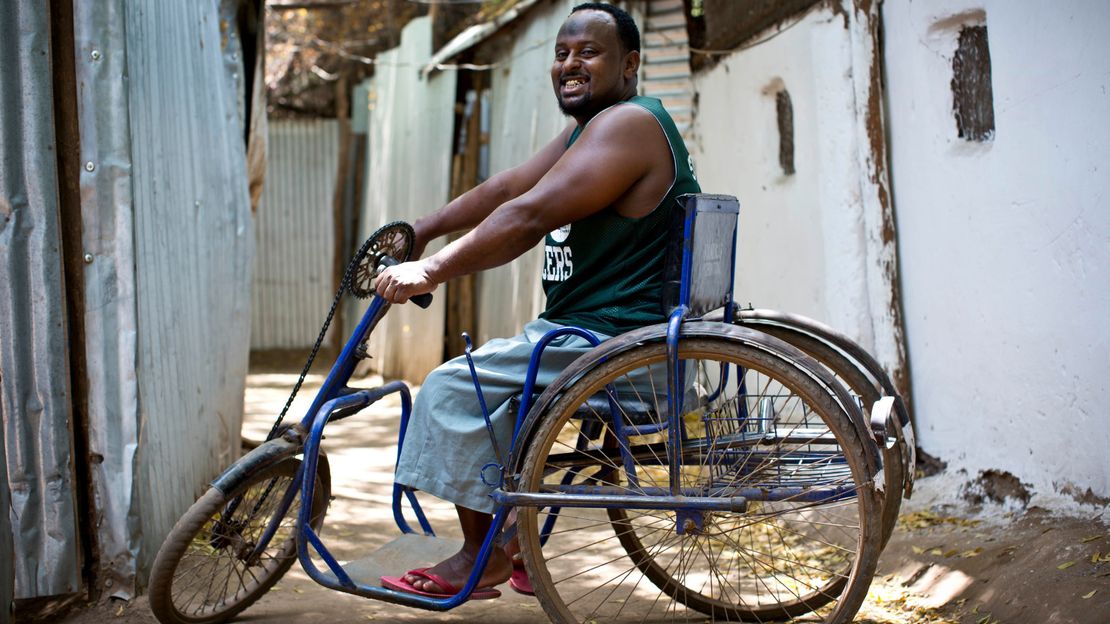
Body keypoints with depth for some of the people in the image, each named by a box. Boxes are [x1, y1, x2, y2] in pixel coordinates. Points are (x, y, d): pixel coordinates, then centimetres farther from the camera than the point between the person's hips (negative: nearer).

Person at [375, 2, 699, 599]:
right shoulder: (587, 128, 17)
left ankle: (481, 556, 1)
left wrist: (432, 271, -24)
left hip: (614, 343, -11)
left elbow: (529, 216, -26)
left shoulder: (629, 124, -17)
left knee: (453, 387, -11)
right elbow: (506, 189, 15)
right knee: (489, 378, 23)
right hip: (586, 327, 11)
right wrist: (420, 231, 8)